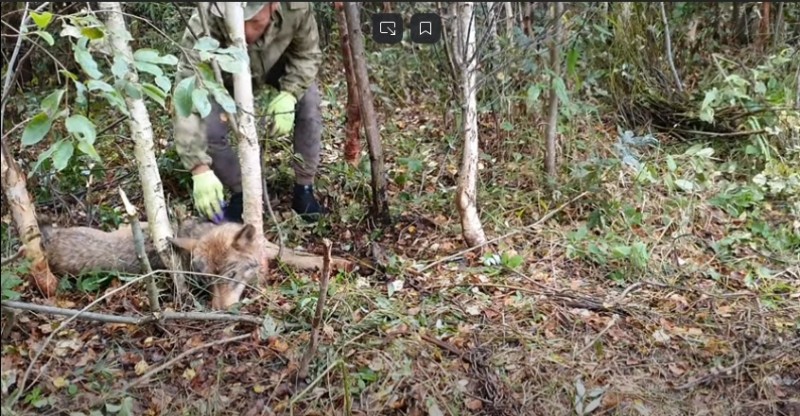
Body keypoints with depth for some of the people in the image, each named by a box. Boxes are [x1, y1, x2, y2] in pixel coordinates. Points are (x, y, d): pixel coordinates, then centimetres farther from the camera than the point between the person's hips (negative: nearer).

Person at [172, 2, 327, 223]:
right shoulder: (203, 27, -45)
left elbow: (307, 53, -18)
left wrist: (289, 94, -36)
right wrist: (200, 169, -53)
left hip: (276, 62, 2)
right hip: (221, 75, -2)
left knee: (308, 103, -18)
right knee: (209, 131, -22)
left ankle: (304, 190, 1)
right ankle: (240, 195, 5)